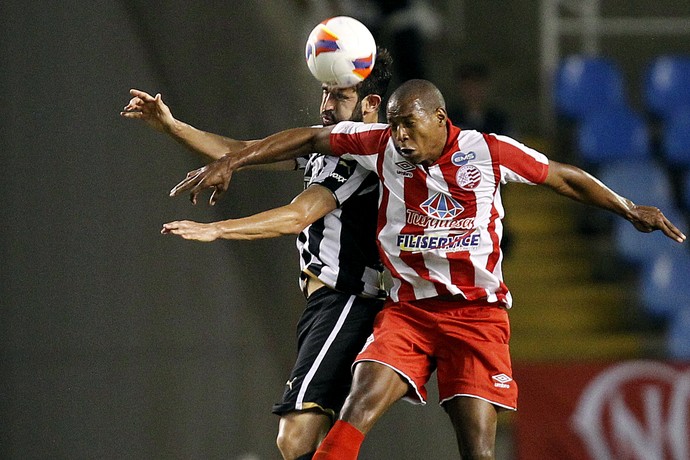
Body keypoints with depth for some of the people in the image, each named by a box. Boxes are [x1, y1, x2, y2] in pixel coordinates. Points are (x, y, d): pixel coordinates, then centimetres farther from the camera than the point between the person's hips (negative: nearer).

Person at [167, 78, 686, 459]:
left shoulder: (487, 152, -7)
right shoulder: (382, 145, -3)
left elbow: (564, 177, 6)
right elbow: (309, 139, 5)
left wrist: (629, 209, 9)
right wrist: (229, 162, 2)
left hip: (478, 313, -1)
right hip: (408, 307, 1)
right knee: (358, 409, -19)